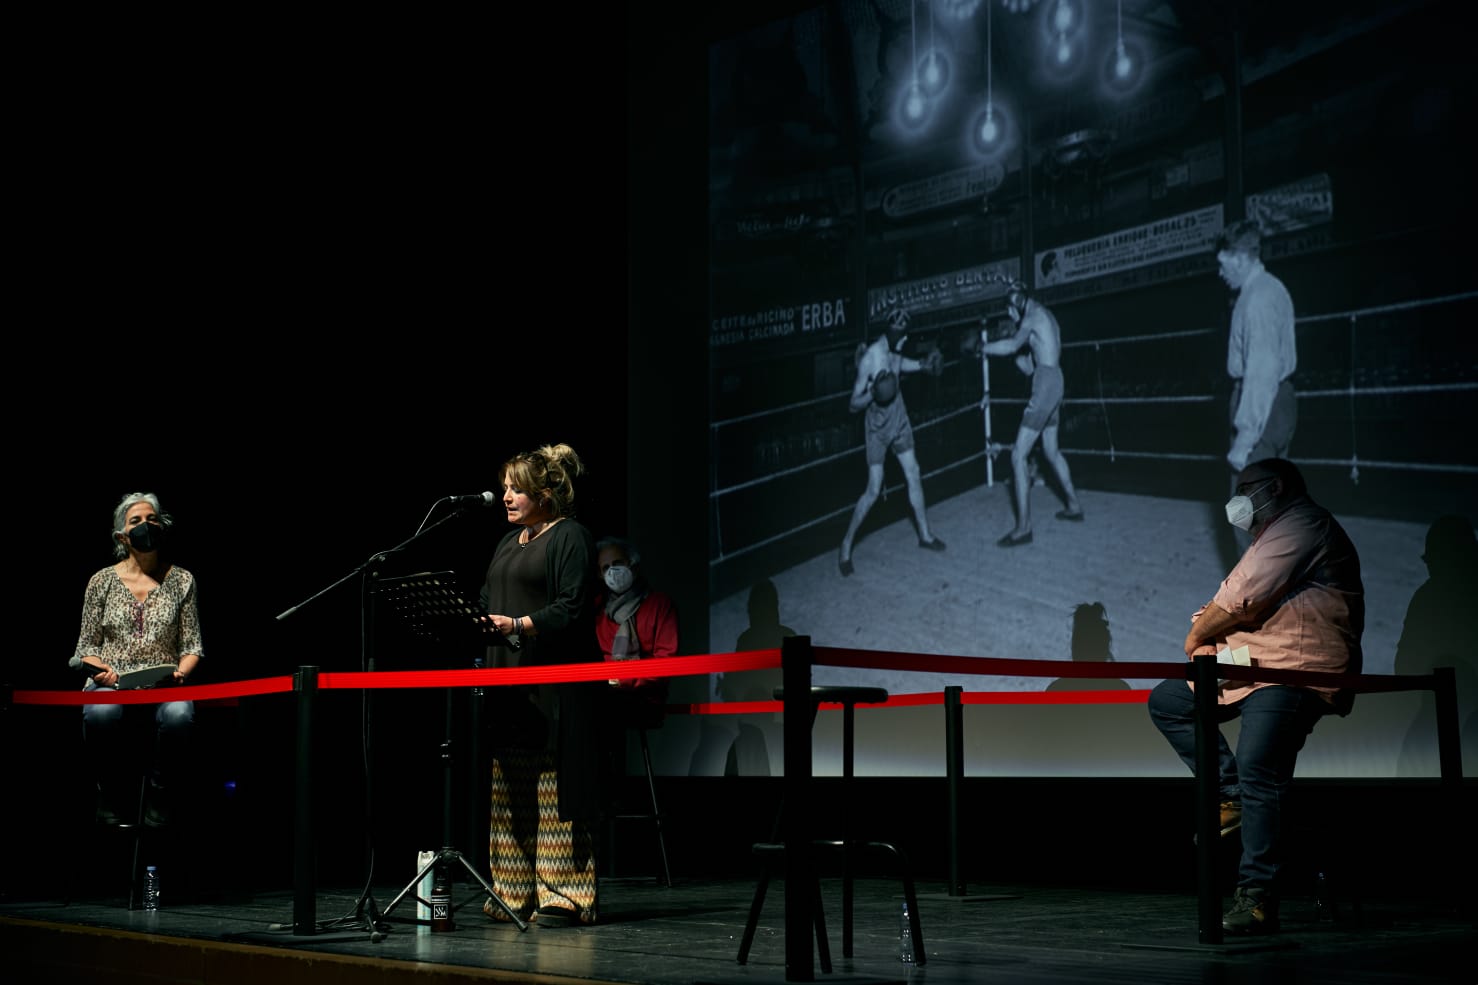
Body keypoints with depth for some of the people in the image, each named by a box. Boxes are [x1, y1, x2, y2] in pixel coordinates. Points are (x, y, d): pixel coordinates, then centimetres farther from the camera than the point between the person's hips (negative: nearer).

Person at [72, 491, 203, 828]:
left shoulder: (181, 580, 8)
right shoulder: (102, 581, 8)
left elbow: (192, 646, 8)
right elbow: (86, 646, 10)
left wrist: (180, 672, -13)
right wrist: (98, 668, -11)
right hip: (112, 682, 0)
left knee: (179, 716, -38)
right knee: (100, 714, -38)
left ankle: (158, 796, -12)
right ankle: (114, 793, -9)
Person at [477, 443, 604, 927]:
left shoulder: (571, 538, -5)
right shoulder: (509, 543, 21)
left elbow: (571, 609, -14)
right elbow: (488, 601, 23)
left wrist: (517, 625, -22)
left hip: (556, 684, -8)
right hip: (510, 683, 8)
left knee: (555, 791, -7)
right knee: (512, 793, 6)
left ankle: (564, 896, -3)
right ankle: (516, 894, 11)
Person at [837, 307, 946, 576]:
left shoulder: (895, 352, -5)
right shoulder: (869, 357, -26)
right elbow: (854, 404, -23)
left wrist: (922, 365, 12)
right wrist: (872, 394, -39)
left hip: (899, 420, 7)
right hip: (877, 427, -7)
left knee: (913, 475, 12)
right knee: (874, 490, -8)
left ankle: (925, 535, 27)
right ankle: (846, 546, 2)